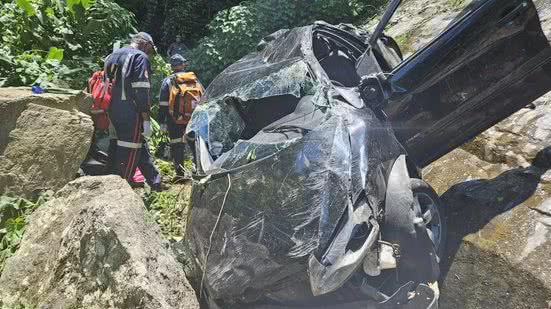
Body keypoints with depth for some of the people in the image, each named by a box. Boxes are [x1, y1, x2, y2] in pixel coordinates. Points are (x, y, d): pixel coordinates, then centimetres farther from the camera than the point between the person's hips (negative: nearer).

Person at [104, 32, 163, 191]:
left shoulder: (113, 56, 21)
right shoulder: (140, 57, -5)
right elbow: (141, 91, -15)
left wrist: (111, 113, 23)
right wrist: (146, 119, -14)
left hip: (114, 112, 9)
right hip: (132, 114, -9)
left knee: (140, 147, 17)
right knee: (128, 154, -3)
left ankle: (155, 182, 26)